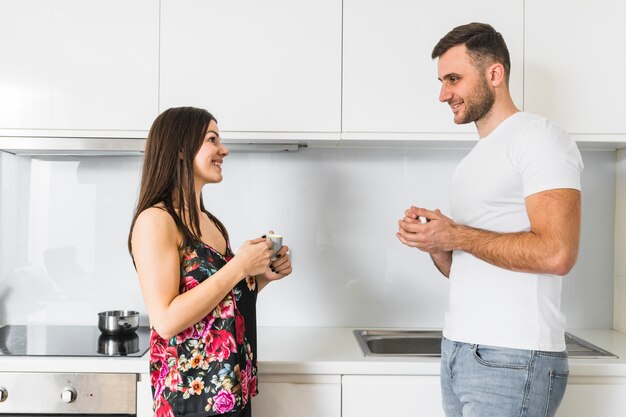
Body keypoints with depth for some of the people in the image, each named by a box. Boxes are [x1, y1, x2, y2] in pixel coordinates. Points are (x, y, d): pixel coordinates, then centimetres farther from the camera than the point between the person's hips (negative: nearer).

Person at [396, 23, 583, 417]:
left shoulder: (538, 137, -9)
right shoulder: (474, 160, 16)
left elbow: (556, 254, -22)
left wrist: (454, 235, -15)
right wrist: (433, 242, -2)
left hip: (512, 359, -8)